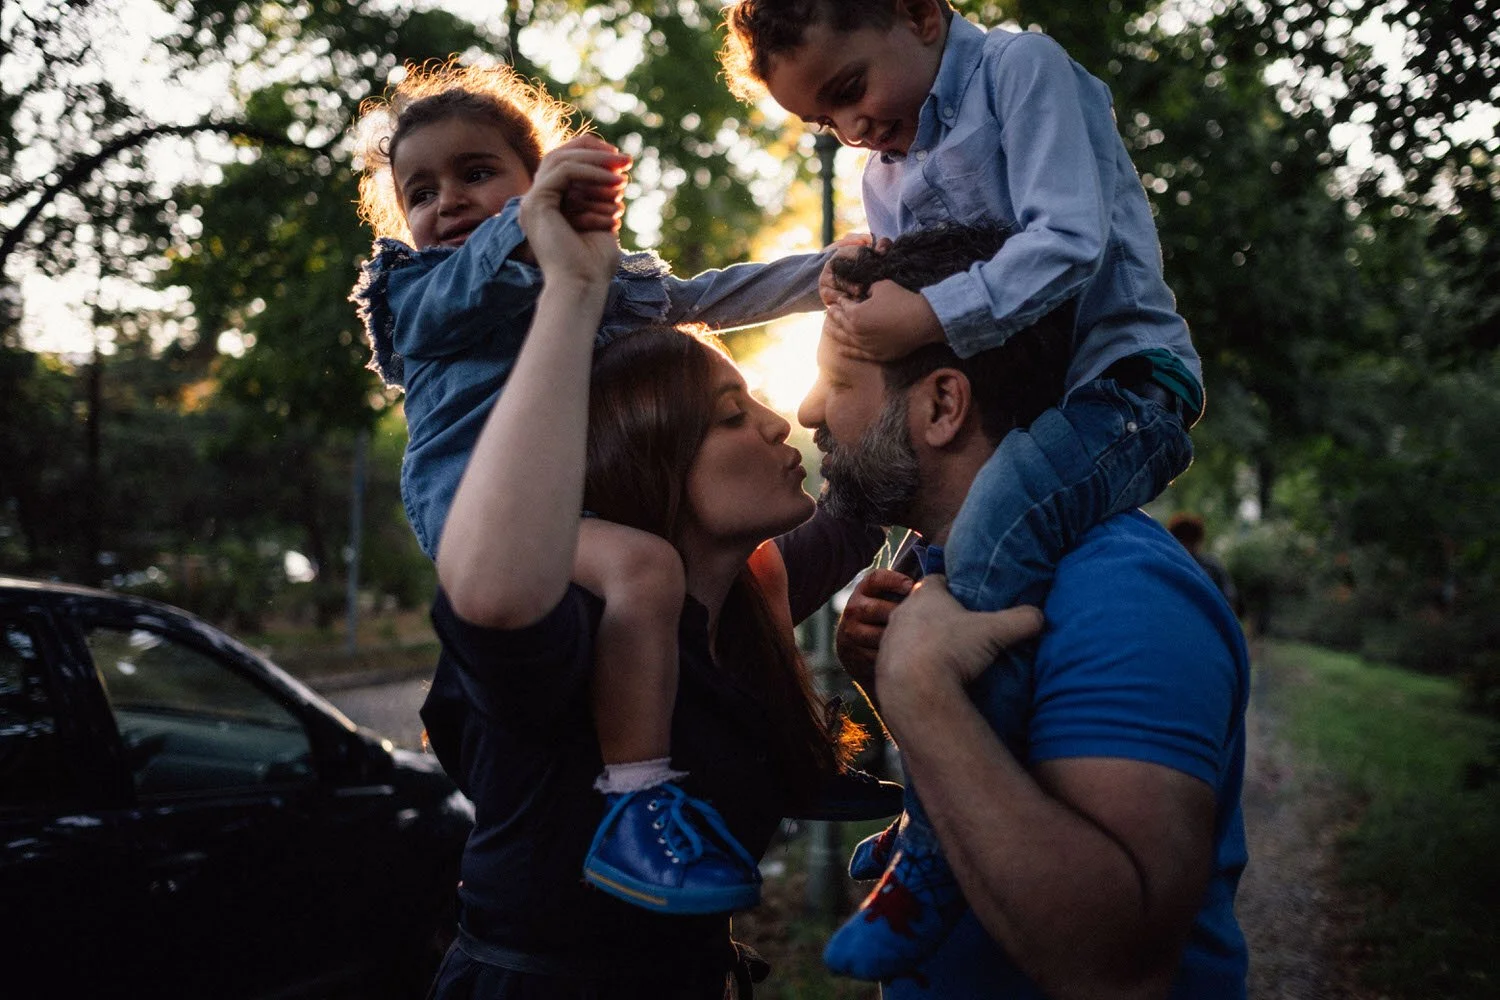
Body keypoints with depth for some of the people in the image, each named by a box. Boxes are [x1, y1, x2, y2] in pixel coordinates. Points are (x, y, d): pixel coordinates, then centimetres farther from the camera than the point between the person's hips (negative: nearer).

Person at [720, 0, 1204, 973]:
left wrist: (929, 317, -27)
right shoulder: (886, 176, 17)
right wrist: (865, 294, 0)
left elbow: (1070, 241, -20)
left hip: (1124, 375, -10)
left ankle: (932, 858, -26)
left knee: (986, 544, -33)